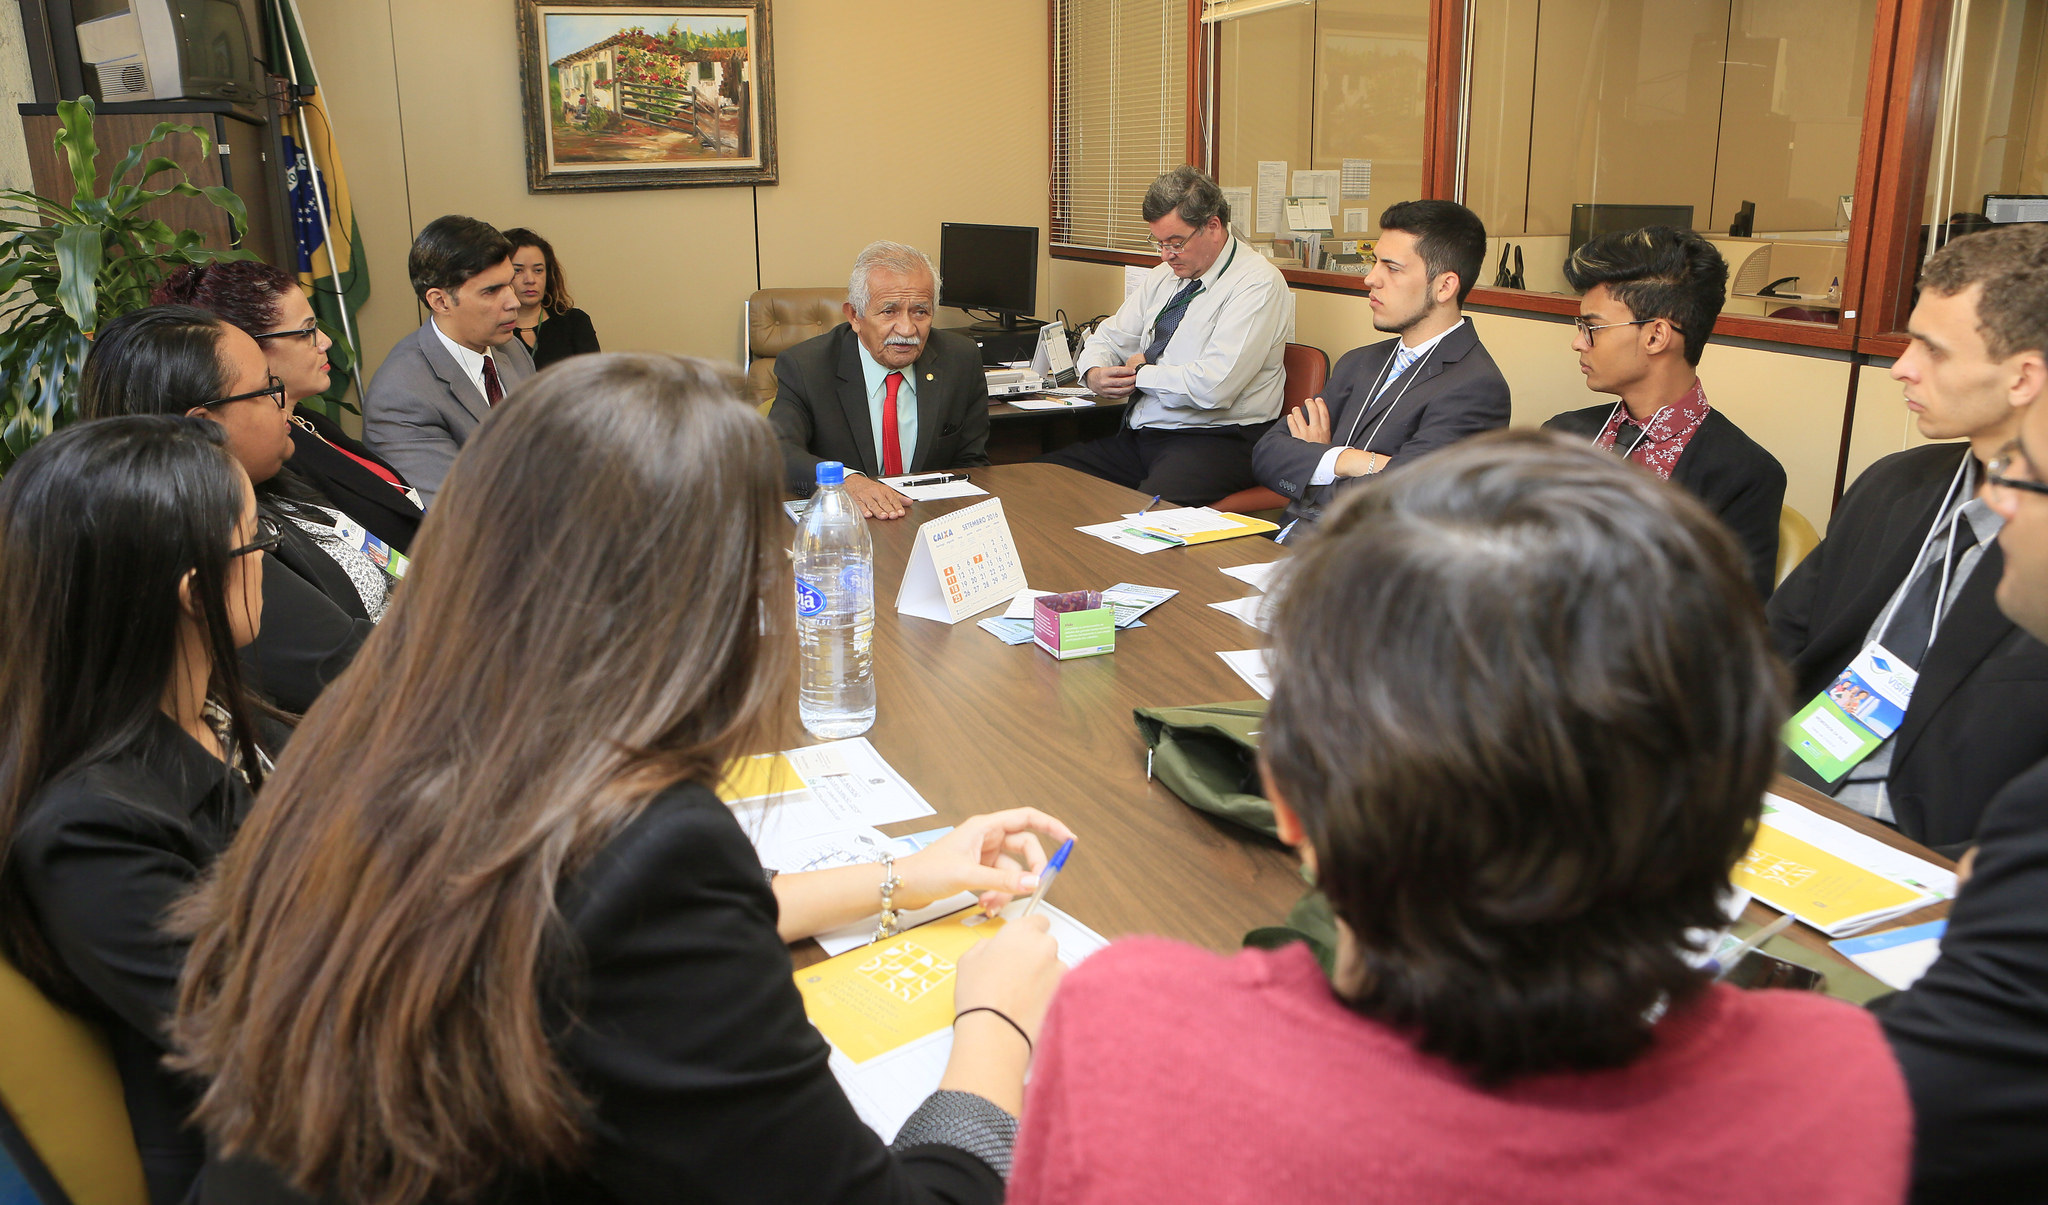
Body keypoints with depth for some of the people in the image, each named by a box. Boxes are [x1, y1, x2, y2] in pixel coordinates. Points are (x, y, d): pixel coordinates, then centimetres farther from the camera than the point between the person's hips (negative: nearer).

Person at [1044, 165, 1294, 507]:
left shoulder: (1257, 283, -11)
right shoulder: (1165, 275, 15)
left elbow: (1213, 387, -23)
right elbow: (1111, 337, 23)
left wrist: (1140, 375, -7)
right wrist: (1094, 373, -2)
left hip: (1214, 440, -8)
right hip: (1138, 436, 8)